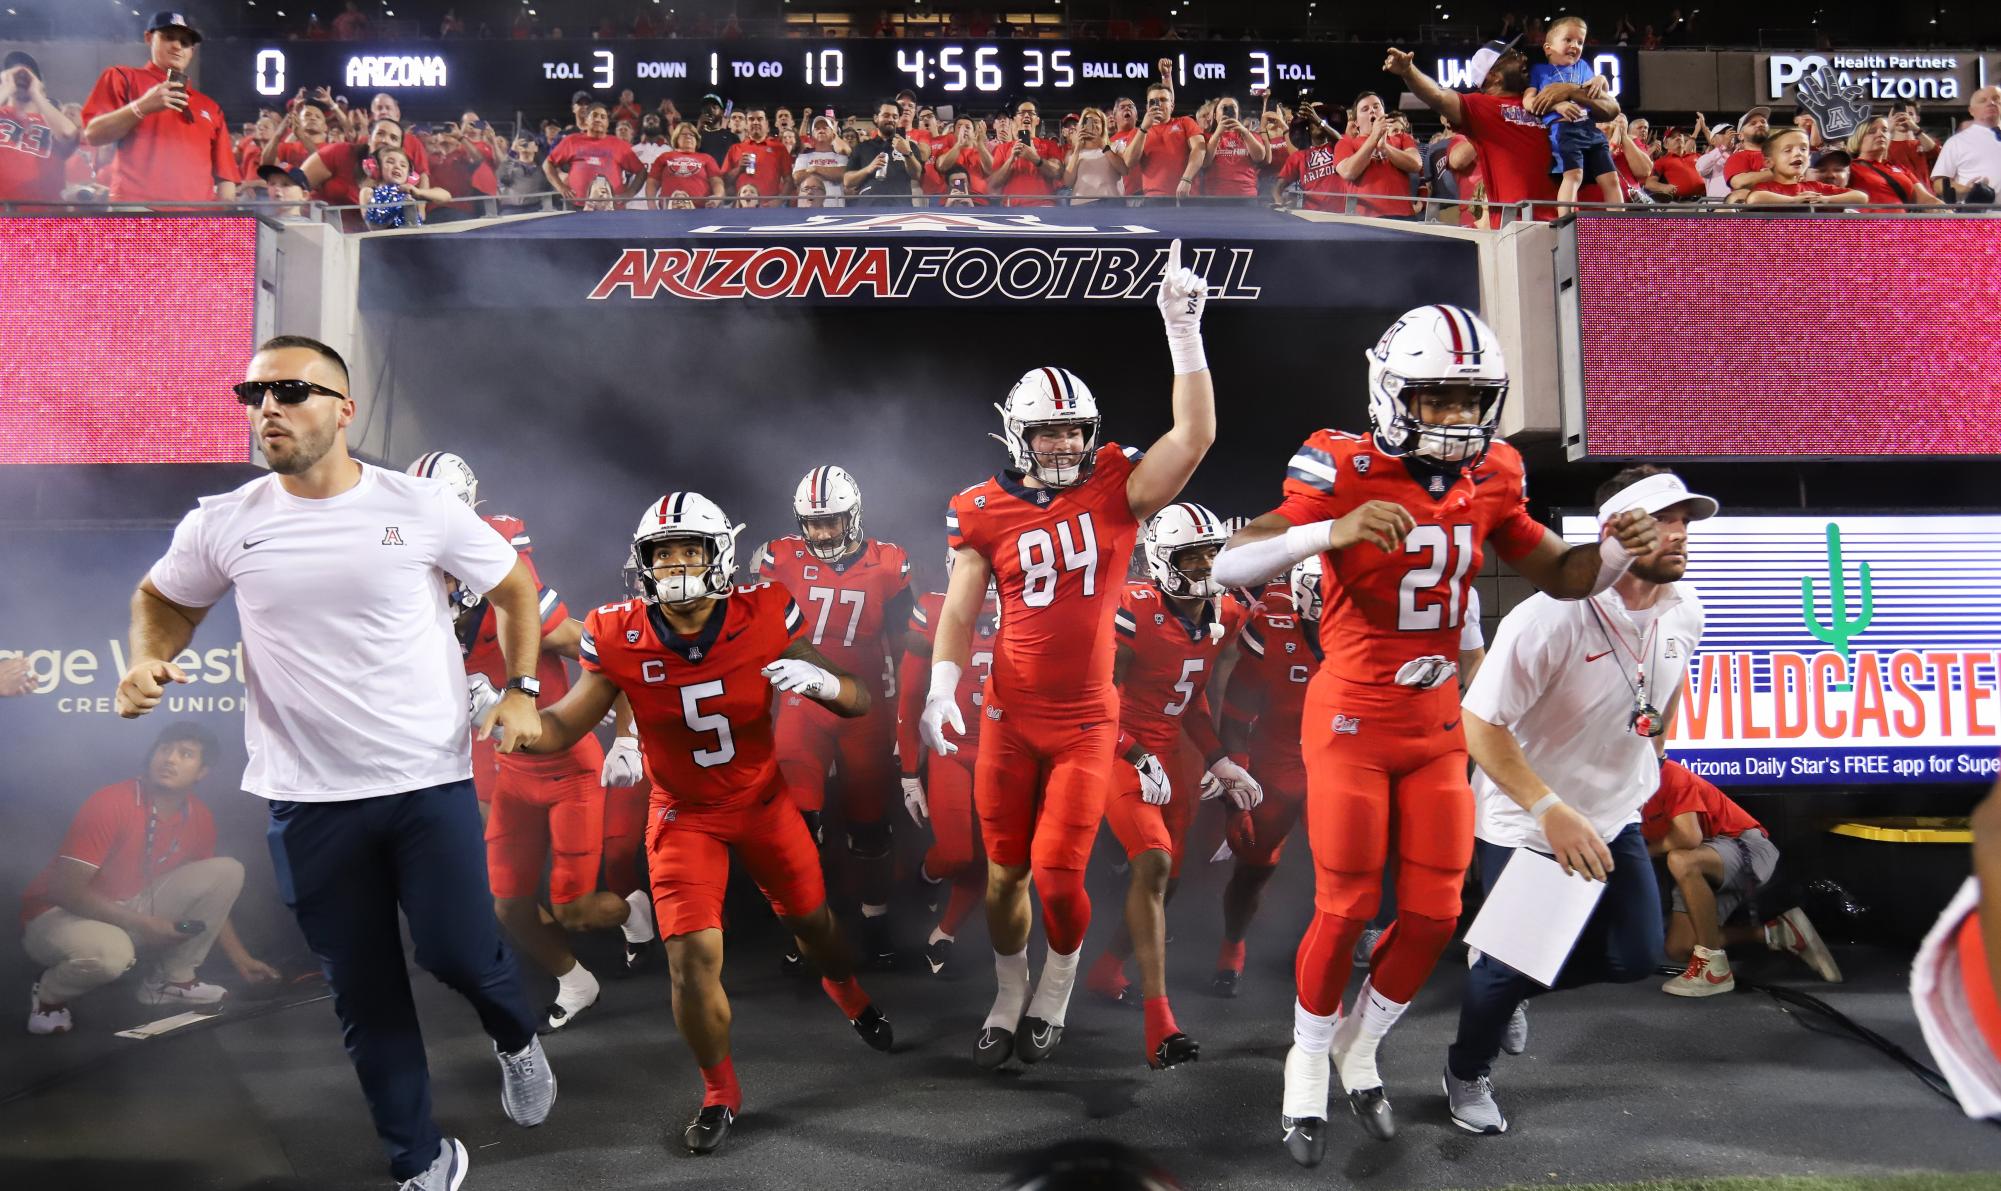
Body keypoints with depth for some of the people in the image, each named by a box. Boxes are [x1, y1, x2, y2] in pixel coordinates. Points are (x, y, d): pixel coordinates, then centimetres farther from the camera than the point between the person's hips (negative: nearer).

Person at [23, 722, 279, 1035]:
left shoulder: (199, 818, -3)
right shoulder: (110, 803, -23)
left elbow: (207, 896, 10)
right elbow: (66, 889, -25)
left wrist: (241, 960, 8)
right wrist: (143, 924, -24)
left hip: (133, 906, 6)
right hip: (61, 914, -6)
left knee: (228, 870, -9)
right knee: (111, 952, -41)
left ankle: (170, 978, 2)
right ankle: (49, 995, -4)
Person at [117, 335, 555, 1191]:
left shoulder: (421, 508, -7)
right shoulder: (224, 525, -2)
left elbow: (513, 587, 7)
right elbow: (162, 597, 17)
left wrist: (520, 688, -3)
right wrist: (146, 661, -4)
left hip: (430, 782, -2)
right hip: (308, 800, 2)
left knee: (458, 954, -3)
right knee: (364, 993, 10)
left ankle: (515, 1039, 35)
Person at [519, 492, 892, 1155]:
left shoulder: (762, 620, -20)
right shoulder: (621, 639, -18)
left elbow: (858, 706, -16)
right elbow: (561, 728, -12)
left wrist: (817, 679, -38)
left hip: (763, 799, 1)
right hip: (685, 813, -1)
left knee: (811, 919, 17)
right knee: (692, 956, -13)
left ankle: (843, 986, 55)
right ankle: (719, 1091, 14)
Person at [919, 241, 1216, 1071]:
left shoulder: (1117, 489, -3)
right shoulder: (984, 512, -2)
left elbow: (1195, 436, -13)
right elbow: (962, 605, 0)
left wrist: (1184, 334, -17)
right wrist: (942, 688, -11)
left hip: (1086, 721, -1)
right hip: (1010, 716, 1)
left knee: (1058, 876, -4)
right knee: (1004, 873, 11)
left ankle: (1056, 990, 26)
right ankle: (1008, 1000, 35)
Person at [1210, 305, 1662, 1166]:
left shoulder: (1487, 483, 0)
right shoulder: (1344, 475, -17)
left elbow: (1562, 577, 9)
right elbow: (1229, 568, -27)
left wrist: (1616, 550, -14)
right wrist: (1331, 532, -43)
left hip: (1437, 728, 5)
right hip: (1351, 723, -5)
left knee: (1434, 914, 5)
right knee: (1345, 912, -1)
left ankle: (1360, 1044, 31)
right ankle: (1308, 1063, 24)